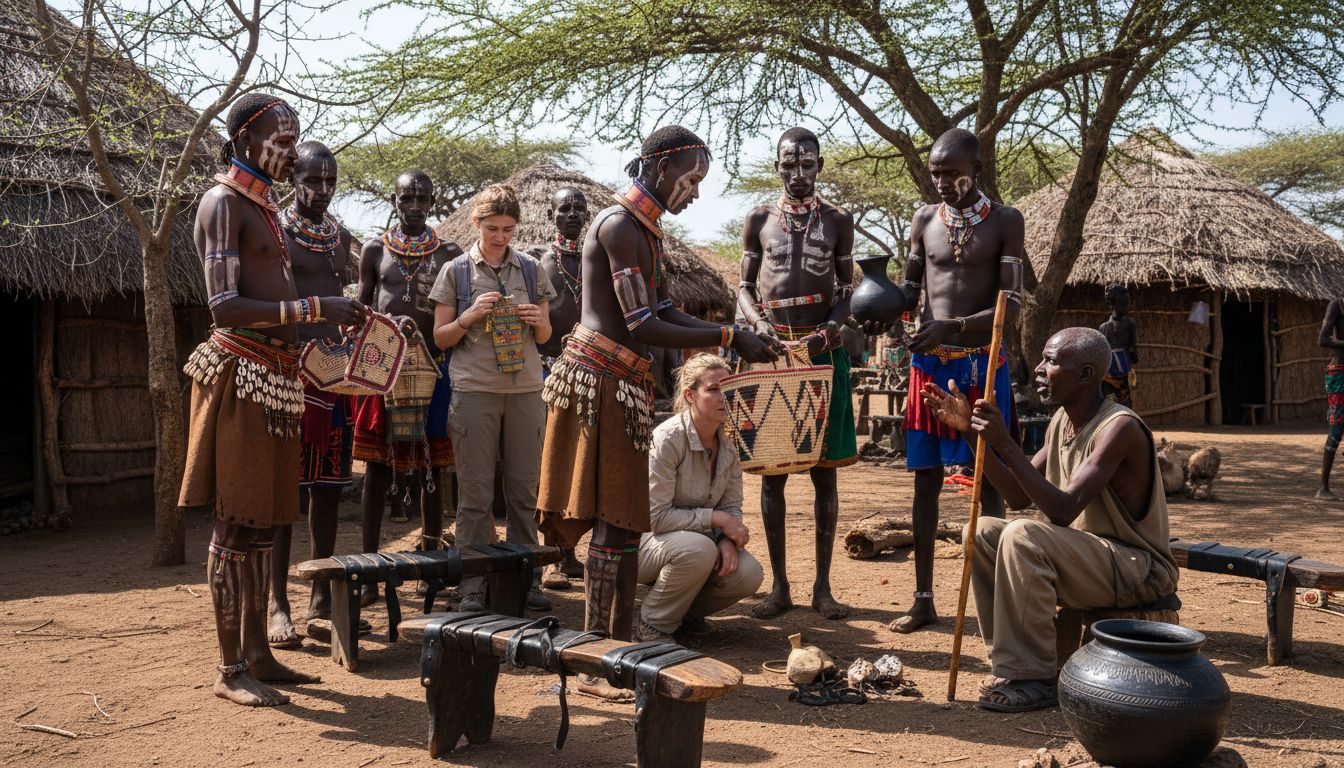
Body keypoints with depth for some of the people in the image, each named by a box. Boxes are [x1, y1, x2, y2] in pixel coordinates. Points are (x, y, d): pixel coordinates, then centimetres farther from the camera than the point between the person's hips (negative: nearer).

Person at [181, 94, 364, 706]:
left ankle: (257, 654, 21)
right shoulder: (223, 202, -9)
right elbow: (225, 308, -19)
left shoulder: (261, 205, 19)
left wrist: (329, 317, 14)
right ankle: (230, 669, 4)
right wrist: (313, 308, -21)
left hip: (273, 376, 9)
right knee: (236, 525, -4)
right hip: (238, 377, -9)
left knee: (262, 523, 12)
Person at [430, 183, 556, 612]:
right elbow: (441, 337, 5)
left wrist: (538, 321, -7)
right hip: (474, 391, -2)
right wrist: (470, 316, -13)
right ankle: (473, 586, 6)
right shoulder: (456, 271, 4)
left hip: (525, 390, 2)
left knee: (523, 491, 5)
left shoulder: (530, 270, 10)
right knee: (476, 493, -1)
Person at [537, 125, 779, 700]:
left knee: (626, 522, 12)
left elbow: (666, 312, 14)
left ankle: (619, 646, 21)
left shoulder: (645, 230, 19)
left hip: (624, 386, 10)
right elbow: (643, 327, -19)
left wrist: (737, 339, 2)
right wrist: (728, 337, -17)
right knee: (613, 523, -8)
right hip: (600, 382, -10)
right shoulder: (620, 226, -14)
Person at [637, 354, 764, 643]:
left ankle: (686, 611, 10)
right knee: (699, 548, -37)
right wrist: (715, 518, -25)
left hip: (698, 537, 6)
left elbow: (732, 507, 3)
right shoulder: (667, 438, -23)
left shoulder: (729, 443, -3)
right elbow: (656, 516, -24)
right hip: (646, 542, -6)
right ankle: (653, 622, -11)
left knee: (748, 574, -19)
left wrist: (728, 540, -18)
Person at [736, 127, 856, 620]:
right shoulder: (758, 221, 8)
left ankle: (823, 585, 11)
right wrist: (758, 324, -12)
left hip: (823, 352, 0)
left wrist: (827, 331, -13)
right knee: (773, 471, 2)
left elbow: (846, 290, 6)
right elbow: (744, 288, 9)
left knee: (824, 471, 2)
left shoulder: (838, 221, 6)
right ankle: (779, 585, 10)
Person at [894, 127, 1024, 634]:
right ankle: (923, 599, 13)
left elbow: (1012, 306, -9)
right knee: (926, 482, 5)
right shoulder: (924, 220, 8)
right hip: (929, 364, 3)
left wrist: (952, 327, -22)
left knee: (989, 483, 1)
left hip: (983, 364, -3)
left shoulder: (1004, 221, -2)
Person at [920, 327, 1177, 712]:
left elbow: (1063, 511, -30)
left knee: (1024, 536, -29)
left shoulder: (1120, 428, -21)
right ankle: (1009, 660, 5)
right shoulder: (1061, 421, 7)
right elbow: (1019, 496, 8)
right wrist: (970, 431, 1)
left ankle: (1034, 678, -20)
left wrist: (1005, 443, -32)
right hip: (1084, 557, 9)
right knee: (982, 531, -1)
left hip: (1139, 570, -9)